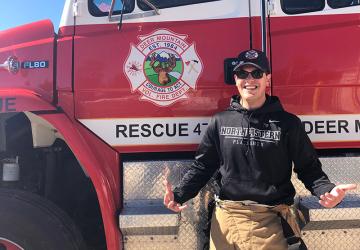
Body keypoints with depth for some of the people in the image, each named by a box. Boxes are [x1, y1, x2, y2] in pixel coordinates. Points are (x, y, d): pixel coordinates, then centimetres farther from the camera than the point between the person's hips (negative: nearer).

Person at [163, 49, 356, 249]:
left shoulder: (288, 122, 0)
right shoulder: (220, 121, 4)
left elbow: (308, 167, 3)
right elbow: (202, 166, 8)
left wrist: (326, 190, -17)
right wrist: (179, 194, -4)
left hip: (270, 221, -2)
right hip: (225, 218, 2)